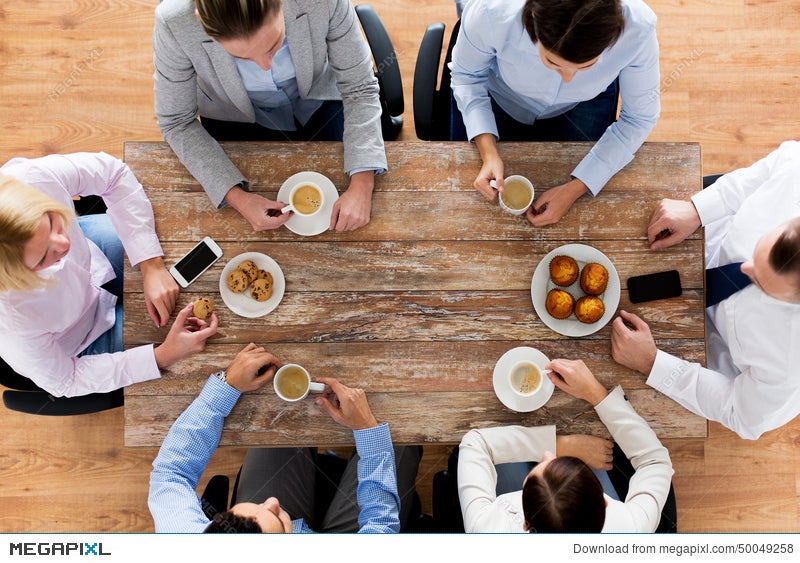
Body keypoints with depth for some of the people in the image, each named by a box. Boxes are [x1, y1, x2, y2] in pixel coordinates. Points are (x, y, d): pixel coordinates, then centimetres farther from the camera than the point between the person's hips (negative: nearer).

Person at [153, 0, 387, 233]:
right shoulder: (175, 23, -34)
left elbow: (359, 88, -21)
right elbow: (177, 123, -18)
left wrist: (362, 186, -31)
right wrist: (237, 197, -30)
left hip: (320, 102, 1)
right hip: (236, 118, 0)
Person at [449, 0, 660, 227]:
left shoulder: (638, 27, -38)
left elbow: (639, 117, -21)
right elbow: (467, 74, -18)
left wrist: (575, 189, -30)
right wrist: (488, 153, -32)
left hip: (583, 104, 0)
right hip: (498, 96, 0)